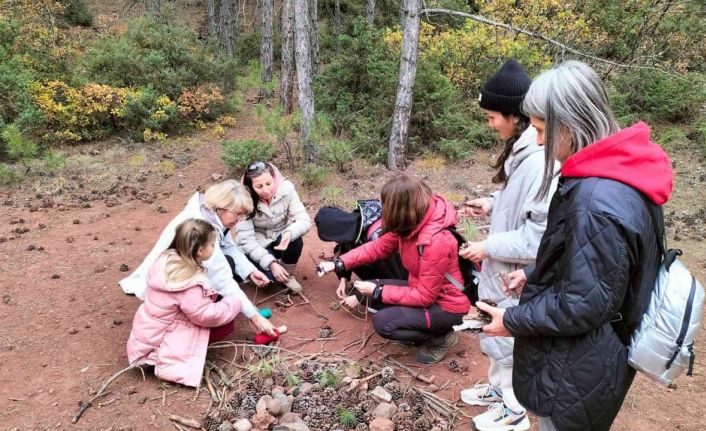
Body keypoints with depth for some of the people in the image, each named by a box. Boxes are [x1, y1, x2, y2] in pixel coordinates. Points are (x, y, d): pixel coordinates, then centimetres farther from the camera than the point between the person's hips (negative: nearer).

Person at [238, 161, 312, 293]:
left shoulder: (286, 188, -22)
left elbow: (304, 220, -23)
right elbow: (245, 239, -24)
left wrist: (289, 233, -45)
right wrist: (270, 263, -35)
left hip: (281, 239, 2)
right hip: (258, 246, -2)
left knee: (295, 241, -31)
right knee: (271, 275, -27)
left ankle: (288, 275, -3)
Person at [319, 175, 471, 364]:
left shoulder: (436, 241, -34)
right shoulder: (412, 223, -9)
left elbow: (424, 296, -27)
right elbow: (380, 246, 1)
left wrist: (378, 292, -22)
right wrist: (339, 263, -7)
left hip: (445, 305, -8)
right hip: (424, 289, 8)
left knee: (383, 322, -19)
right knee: (371, 295, 3)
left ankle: (441, 338, 1)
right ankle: (421, 327, 12)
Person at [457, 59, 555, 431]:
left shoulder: (540, 160, -29)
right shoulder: (520, 150, 2)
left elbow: (542, 235, -29)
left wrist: (489, 247, -21)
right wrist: (492, 205, 4)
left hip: (518, 275, -9)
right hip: (500, 268, 9)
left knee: (510, 338, 11)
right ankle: (497, 387, 48)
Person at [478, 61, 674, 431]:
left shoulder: (597, 203, -33)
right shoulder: (618, 171, -1)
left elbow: (583, 306, -27)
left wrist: (512, 320, -15)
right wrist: (535, 276, 9)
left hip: (575, 375, -9)